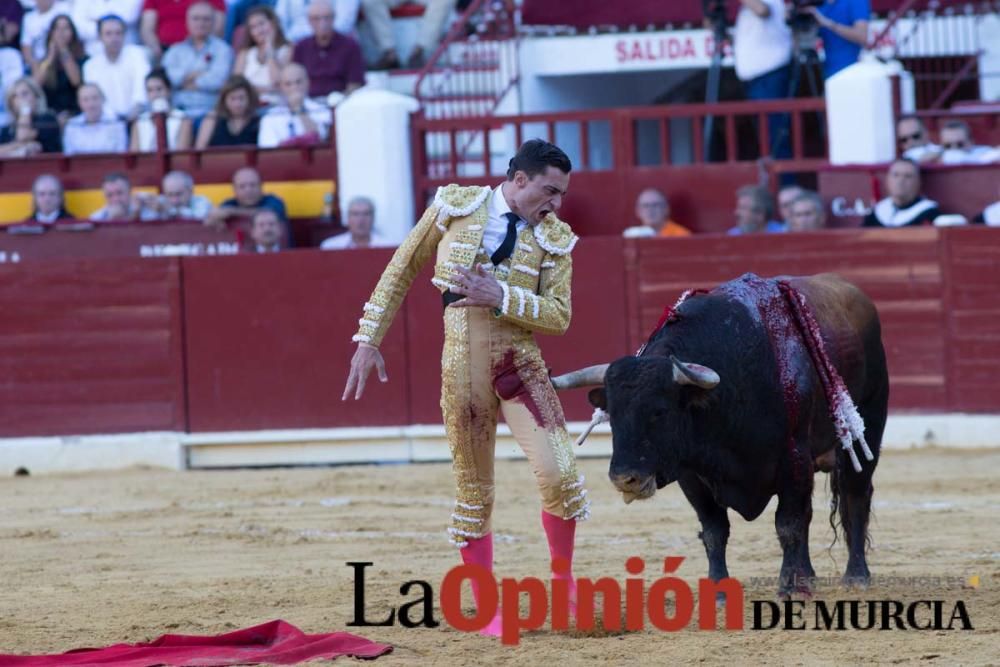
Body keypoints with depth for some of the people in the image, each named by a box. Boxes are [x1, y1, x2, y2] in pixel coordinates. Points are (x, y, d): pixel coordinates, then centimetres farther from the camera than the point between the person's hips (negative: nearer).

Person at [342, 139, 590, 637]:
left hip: (521, 362, 0)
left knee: (558, 474, -13)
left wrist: (503, 297, -17)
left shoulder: (554, 238, 2)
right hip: (461, 363, 0)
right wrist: (369, 337, 5)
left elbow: (559, 316, -2)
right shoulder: (456, 207, 1)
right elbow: (402, 270, 8)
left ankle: (563, 583, 10)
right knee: (474, 489, 5)